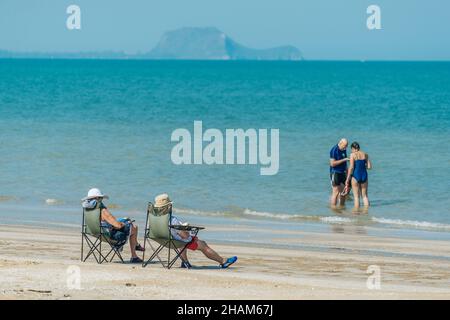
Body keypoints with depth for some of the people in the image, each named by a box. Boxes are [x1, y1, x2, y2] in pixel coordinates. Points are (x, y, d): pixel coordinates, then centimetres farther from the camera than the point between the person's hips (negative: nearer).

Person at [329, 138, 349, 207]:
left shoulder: (344, 150, 10)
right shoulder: (334, 150, -14)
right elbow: (332, 163, -20)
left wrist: (346, 171, 19)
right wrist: (343, 160, -22)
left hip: (342, 173, 8)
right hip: (335, 173, -8)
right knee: (336, 192, -9)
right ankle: (333, 208, -6)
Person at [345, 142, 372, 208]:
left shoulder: (353, 155, -7)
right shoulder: (365, 154, 5)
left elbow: (351, 167, -13)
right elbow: (369, 167, 2)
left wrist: (347, 179, -8)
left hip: (356, 176, -4)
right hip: (364, 176, 4)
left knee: (356, 197, 4)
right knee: (365, 196, 14)